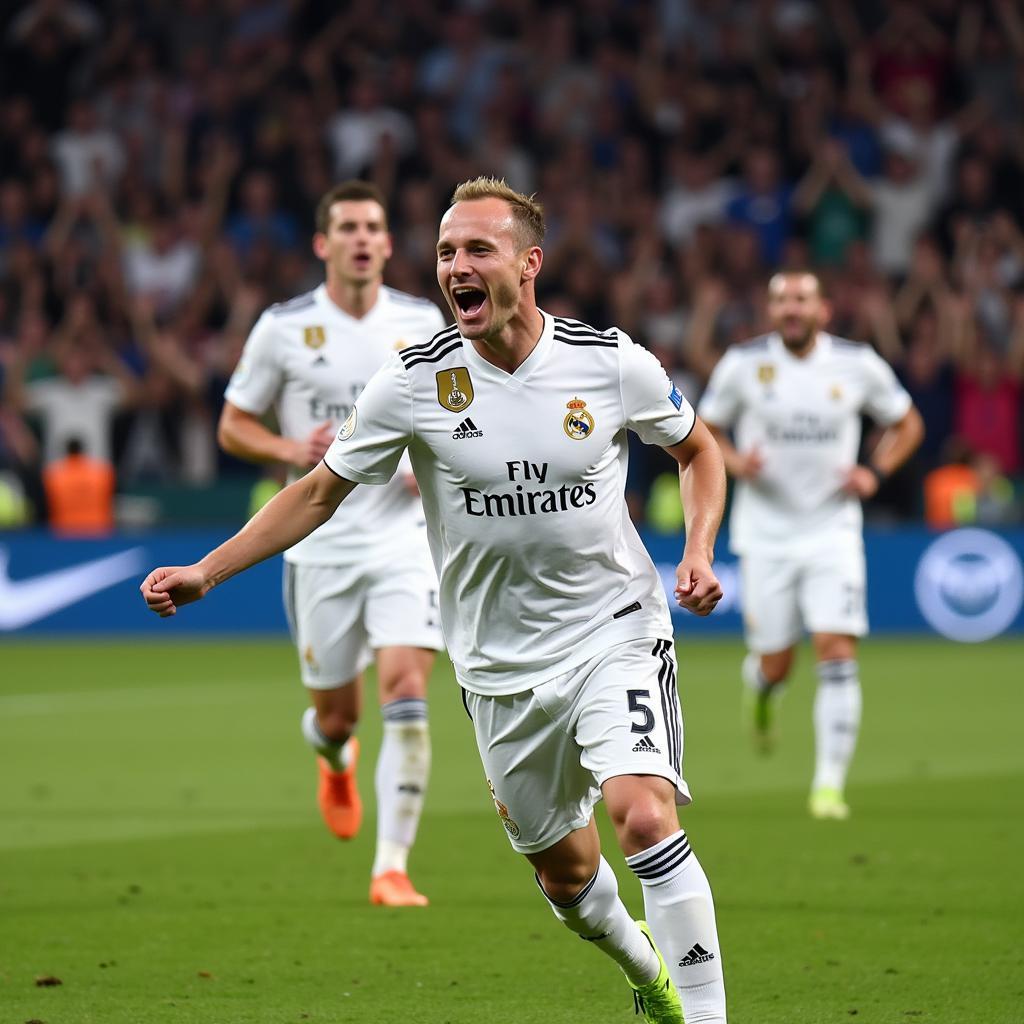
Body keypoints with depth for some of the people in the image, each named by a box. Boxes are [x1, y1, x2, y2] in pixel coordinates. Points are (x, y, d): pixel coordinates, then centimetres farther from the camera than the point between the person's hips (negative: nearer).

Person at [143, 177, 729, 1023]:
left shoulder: (612, 362, -8)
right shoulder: (414, 381, -8)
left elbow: (699, 450, 10)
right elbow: (321, 491, 3)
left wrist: (700, 553, -6)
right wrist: (205, 573, -4)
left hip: (616, 633, -2)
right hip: (500, 663, 2)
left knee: (644, 818, -24)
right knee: (565, 869, 11)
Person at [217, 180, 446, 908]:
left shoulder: (423, 322, 2)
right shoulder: (284, 328, -3)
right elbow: (233, 426, 5)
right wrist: (292, 450, -15)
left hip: (404, 534, 0)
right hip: (321, 543, 0)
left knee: (407, 698, -17)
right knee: (337, 713, 8)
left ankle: (392, 867, -13)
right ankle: (336, 759, 48)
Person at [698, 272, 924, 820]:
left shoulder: (859, 365, -3)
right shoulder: (743, 364, -4)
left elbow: (907, 424, 12)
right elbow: (704, 429, 8)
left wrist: (875, 472, -5)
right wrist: (735, 461, -13)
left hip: (833, 532, 0)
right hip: (766, 533, 0)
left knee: (838, 656, -13)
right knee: (775, 666, 4)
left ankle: (829, 785, -7)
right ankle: (759, 688, 44)